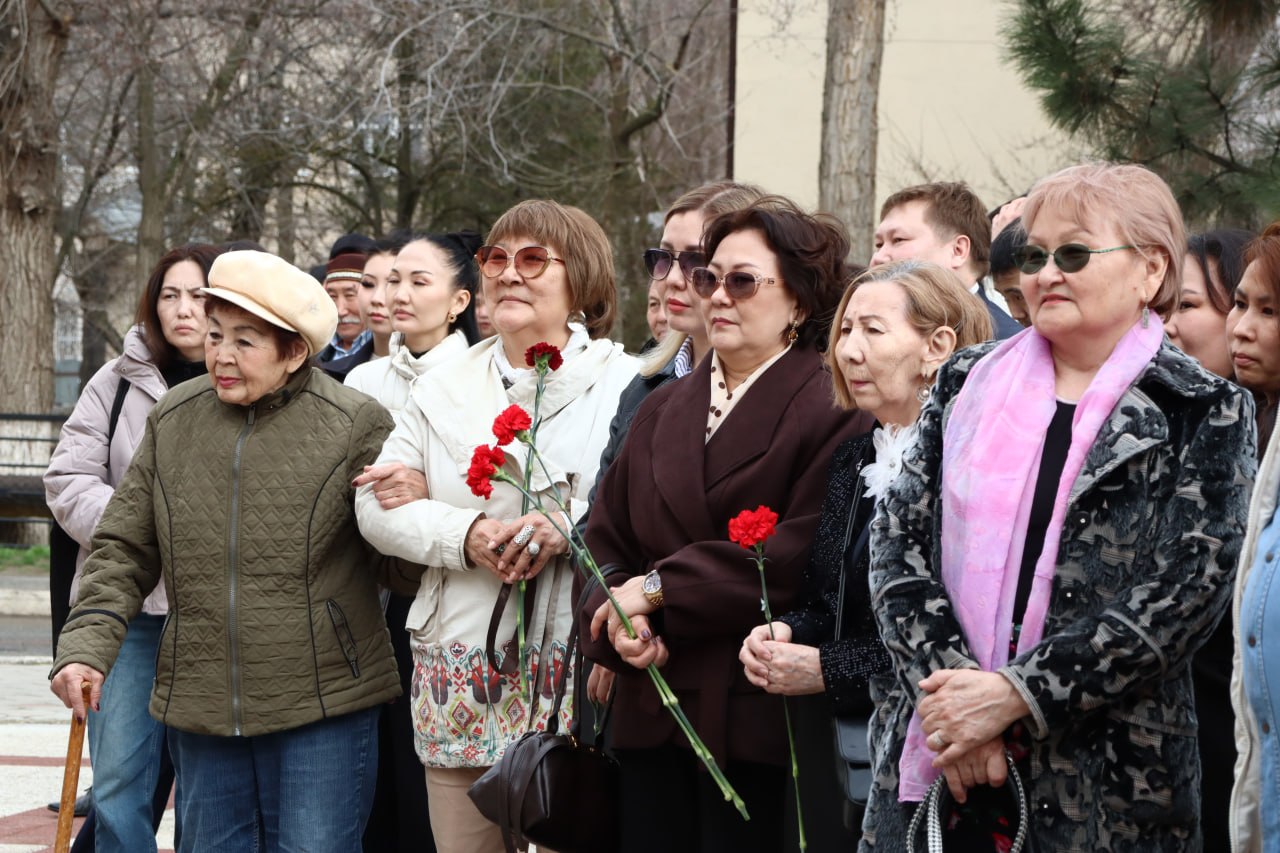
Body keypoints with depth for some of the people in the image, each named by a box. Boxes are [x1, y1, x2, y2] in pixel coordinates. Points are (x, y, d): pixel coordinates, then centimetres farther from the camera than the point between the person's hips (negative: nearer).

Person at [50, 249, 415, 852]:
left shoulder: (354, 425, -6)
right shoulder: (172, 422, 5)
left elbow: (400, 565, -2)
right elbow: (123, 552, 11)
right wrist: (86, 648, -3)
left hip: (322, 711, -4)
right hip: (199, 707, 4)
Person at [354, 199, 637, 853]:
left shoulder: (623, 384, 1)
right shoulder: (443, 387, 16)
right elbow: (376, 504, 8)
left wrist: (570, 528, -23)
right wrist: (465, 535, -10)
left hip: (574, 668, -4)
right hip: (459, 670, 4)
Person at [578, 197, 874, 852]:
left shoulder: (835, 410, -6)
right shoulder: (661, 411, 17)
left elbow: (809, 549, -18)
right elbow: (606, 540, 15)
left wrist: (660, 588, -14)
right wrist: (618, 622, -7)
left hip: (756, 718, -6)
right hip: (651, 717, 6)